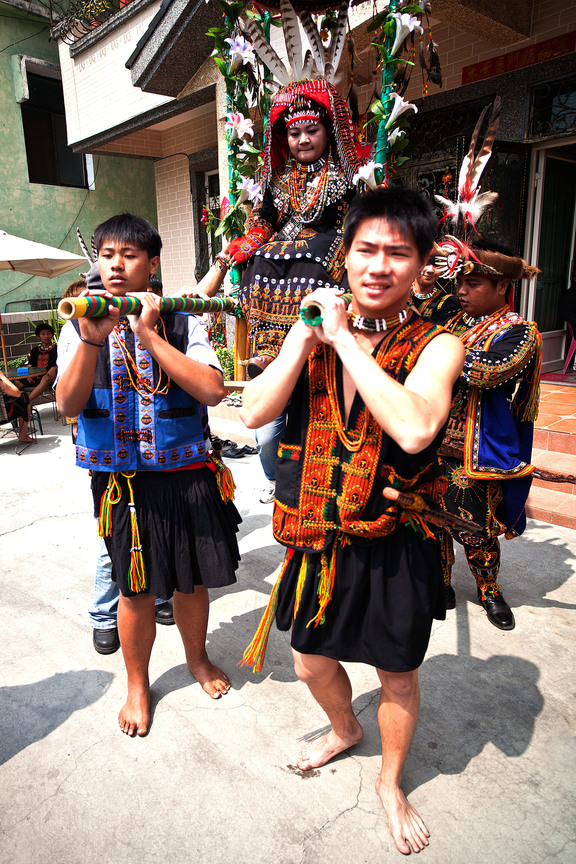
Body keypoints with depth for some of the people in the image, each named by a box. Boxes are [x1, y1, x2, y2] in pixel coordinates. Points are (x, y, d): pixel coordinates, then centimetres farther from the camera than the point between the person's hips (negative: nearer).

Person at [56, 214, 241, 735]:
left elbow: (213, 390, -15)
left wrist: (149, 334, -18)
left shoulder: (181, 323, 0)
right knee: (137, 590, 10)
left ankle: (197, 658, 43)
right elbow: (68, 405, -10)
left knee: (193, 579, 14)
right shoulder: (80, 327, 2)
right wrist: (91, 340, -24)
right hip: (123, 481, 0)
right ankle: (137, 683, 36)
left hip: (188, 475, 1)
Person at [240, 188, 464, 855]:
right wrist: (306, 335, -18)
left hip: (395, 544, -3)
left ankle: (390, 782, 49)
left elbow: (415, 429, -32)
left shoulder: (435, 345, -12)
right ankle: (345, 730, 57)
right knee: (311, 661, 22)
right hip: (317, 536, 4)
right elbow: (253, 413, -10)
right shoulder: (313, 333, 0)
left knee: (397, 675, 17)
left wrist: (344, 336, -27)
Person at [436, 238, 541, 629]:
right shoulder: (454, 321, 10)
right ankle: (440, 583, 36)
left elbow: (484, 372, -26)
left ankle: (490, 590, 33)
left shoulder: (518, 332, -7)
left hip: (475, 455, -5)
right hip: (433, 445, 5)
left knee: (475, 530, 6)